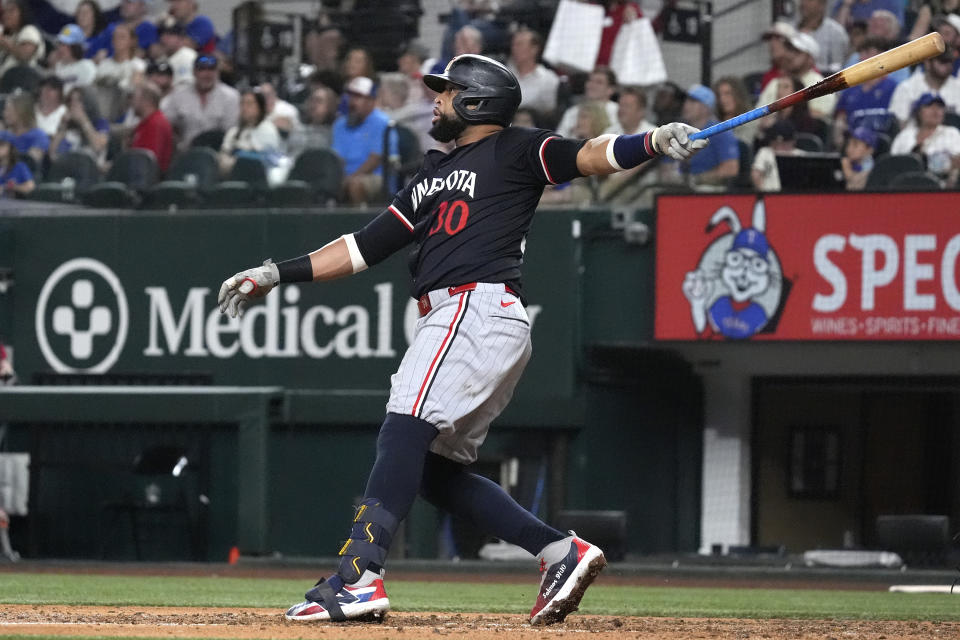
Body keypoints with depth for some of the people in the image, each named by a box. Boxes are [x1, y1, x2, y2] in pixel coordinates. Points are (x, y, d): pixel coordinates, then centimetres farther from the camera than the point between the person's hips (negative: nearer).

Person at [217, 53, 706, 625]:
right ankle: (561, 552, 5)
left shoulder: (514, 150, 6)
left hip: (480, 306, -10)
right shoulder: (433, 178, 29)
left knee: (407, 428, -23)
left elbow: (587, 158, -8)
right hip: (453, 317, 10)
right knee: (435, 470, 6)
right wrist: (276, 275, 25)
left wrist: (654, 143, -27)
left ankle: (359, 576, -35)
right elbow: (363, 248, 30)